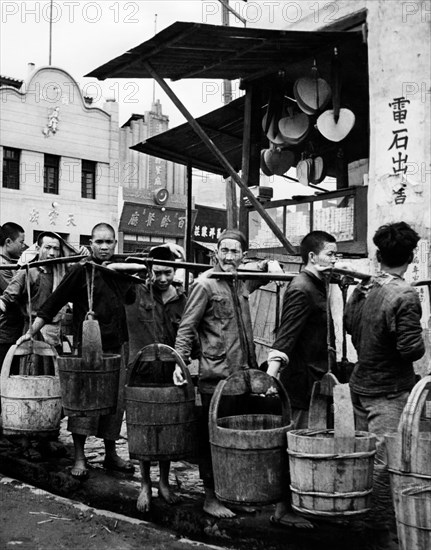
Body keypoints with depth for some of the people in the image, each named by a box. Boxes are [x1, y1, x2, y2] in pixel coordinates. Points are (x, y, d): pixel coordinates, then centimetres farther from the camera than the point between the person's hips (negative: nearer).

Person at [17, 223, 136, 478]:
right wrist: (31, 331, -11)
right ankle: (79, 458, 5)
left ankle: (111, 454, 22)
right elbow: (54, 302, -8)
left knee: (116, 400, 10)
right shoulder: (82, 270, -7)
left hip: (118, 346, 6)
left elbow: (132, 297, 28)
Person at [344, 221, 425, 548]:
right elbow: (411, 349, -21)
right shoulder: (405, 296, -18)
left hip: (360, 384, 8)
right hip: (389, 392, -7)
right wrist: (421, 343, -1)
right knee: (385, 463, 1)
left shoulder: (362, 290, 3)